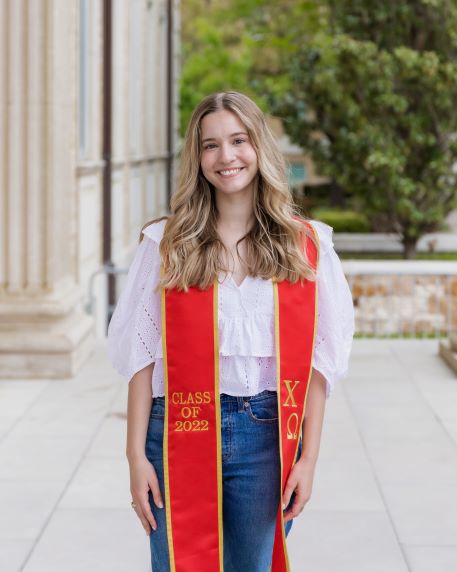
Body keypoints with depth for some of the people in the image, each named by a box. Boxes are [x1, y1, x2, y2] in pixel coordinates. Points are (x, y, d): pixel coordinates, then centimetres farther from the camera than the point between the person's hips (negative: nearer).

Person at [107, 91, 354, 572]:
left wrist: (308, 458, -3)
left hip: (267, 436, 1)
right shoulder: (166, 244, 2)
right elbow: (142, 356, 1)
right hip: (181, 430, 0)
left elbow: (318, 360, 2)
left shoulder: (304, 246, 3)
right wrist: (137, 456, -4)